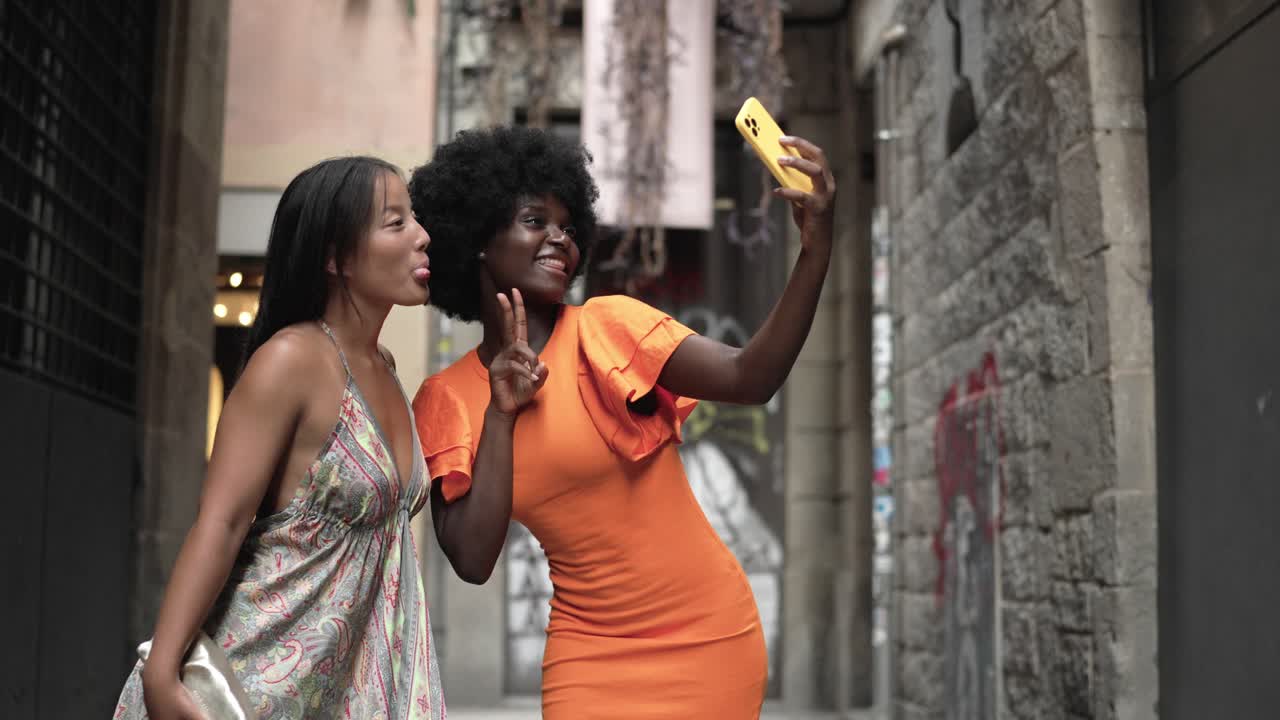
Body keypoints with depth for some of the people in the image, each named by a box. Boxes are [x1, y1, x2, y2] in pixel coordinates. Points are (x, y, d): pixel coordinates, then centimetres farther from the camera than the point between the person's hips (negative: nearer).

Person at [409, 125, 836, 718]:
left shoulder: (609, 327, -7)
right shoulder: (447, 400, -1)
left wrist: (816, 250, -34)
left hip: (708, 634, -1)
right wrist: (501, 408, -12)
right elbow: (474, 560, -10)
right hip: (591, 652, 1)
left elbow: (751, 378, -21)